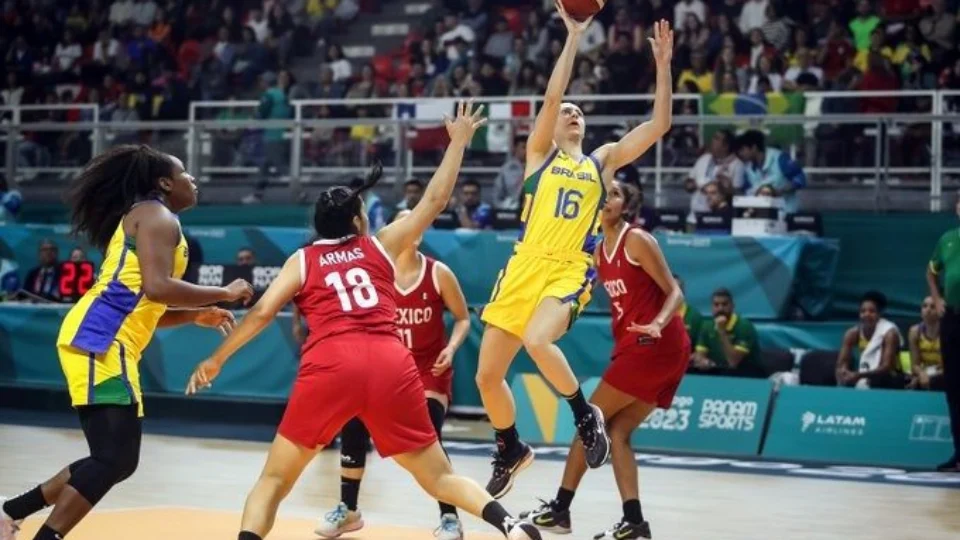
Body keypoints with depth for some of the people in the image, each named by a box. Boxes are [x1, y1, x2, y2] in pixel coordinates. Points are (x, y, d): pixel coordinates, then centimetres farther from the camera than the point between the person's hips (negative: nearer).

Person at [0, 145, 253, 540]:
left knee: (117, 459, 12)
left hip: (106, 342, 10)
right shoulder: (156, 215, -4)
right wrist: (224, 293, -8)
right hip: (98, 341, -10)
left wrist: (197, 316, 23)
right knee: (113, 458, -16)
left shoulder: (146, 219, 26)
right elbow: (157, 287, -19)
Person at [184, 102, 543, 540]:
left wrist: (216, 360, 20)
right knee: (439, 476, 12)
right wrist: (459, 142, 36)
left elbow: (261, 314, 10)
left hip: (330, 365, -1)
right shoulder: (381, 246, 22)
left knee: (275, 479, 11)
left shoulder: (302, 260, 19)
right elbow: (434, 201, 26)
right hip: (392, 364, 2)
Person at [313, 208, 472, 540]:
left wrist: (451, 348, -18)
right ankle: (348, 509, 12)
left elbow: (462, 318, -1)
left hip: (430, 369, -3)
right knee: (353, 428, -7)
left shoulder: (438, 273, -11)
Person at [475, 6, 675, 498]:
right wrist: (573, 38, -5)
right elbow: (551, 97, -3)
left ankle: (586, 415, -10)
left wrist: (663, 65, 4)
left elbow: (659, 125, 10)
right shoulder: (540, 153, 12)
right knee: (487, 376, 2)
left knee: (537, 341, -33)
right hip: (525, 267, 2)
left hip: (571, 272, -1)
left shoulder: (602, 161, 16)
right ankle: (511, 452, 28)